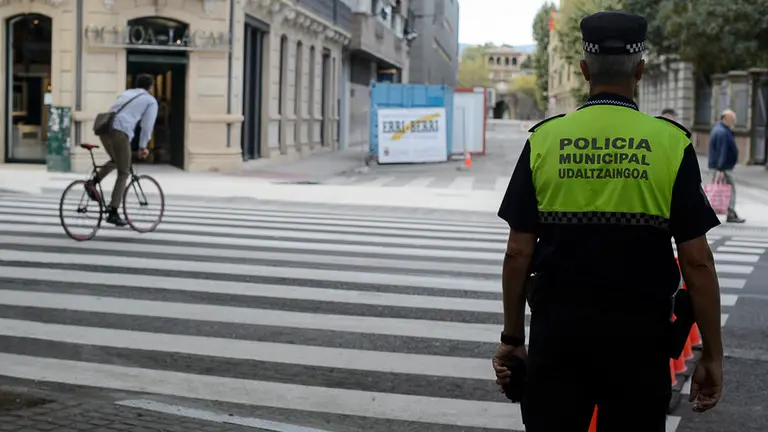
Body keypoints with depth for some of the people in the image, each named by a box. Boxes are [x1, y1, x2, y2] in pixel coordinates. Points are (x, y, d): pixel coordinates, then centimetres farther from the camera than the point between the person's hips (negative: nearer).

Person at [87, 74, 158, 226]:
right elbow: (147, 126, 7)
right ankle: (113, 213, 0)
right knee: (123, 173, 5)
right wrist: (142, 147, 16)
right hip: (120, 132, -6)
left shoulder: (125, 93, 32)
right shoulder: (151, 100, 15)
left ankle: (93, 182, 7)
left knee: (115, 161, 31)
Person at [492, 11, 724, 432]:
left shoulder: (544, 139, -2)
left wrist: (512, 338, 8)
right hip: (640, 333, -1)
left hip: (557, 329, 1)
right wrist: (712, 355, 1)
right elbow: (697, 261, -7)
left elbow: (518, 253, -2)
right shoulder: (671, 143, -5)